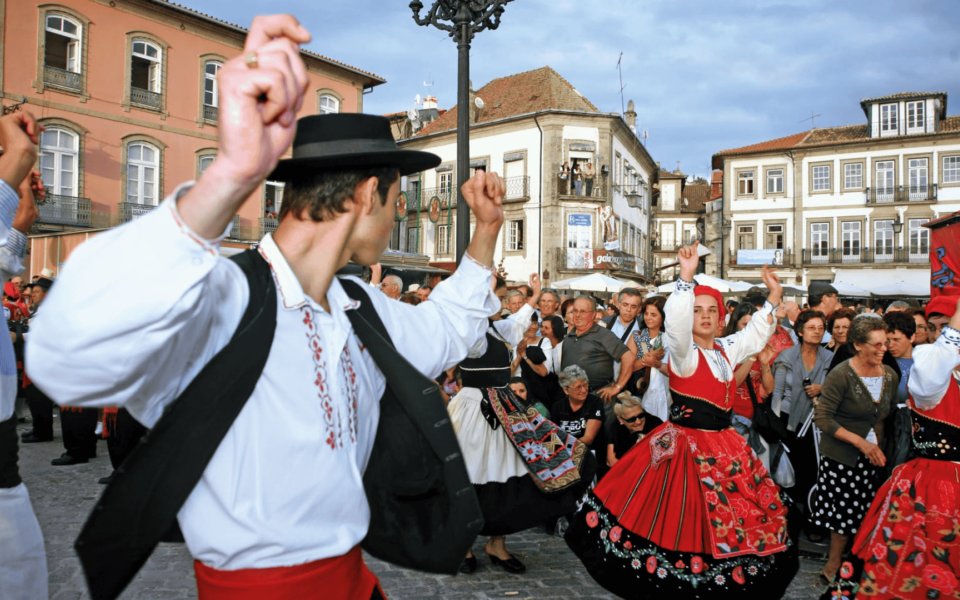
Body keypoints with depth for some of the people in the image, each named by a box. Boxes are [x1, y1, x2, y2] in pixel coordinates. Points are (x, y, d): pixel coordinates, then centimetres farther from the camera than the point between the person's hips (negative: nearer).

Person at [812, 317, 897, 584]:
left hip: (871, 456, 5)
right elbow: (822, 417, -17)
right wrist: (860, 441, -21)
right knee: (843, 511, 3)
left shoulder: (890, 375, 4)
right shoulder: (841, 375, -16)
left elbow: (885, 416, 17)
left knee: (862, 512, 8)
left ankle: (834, 564, 25)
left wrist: (878, 446, 4)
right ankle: (834, 564, 22)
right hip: (841, 455, -5)